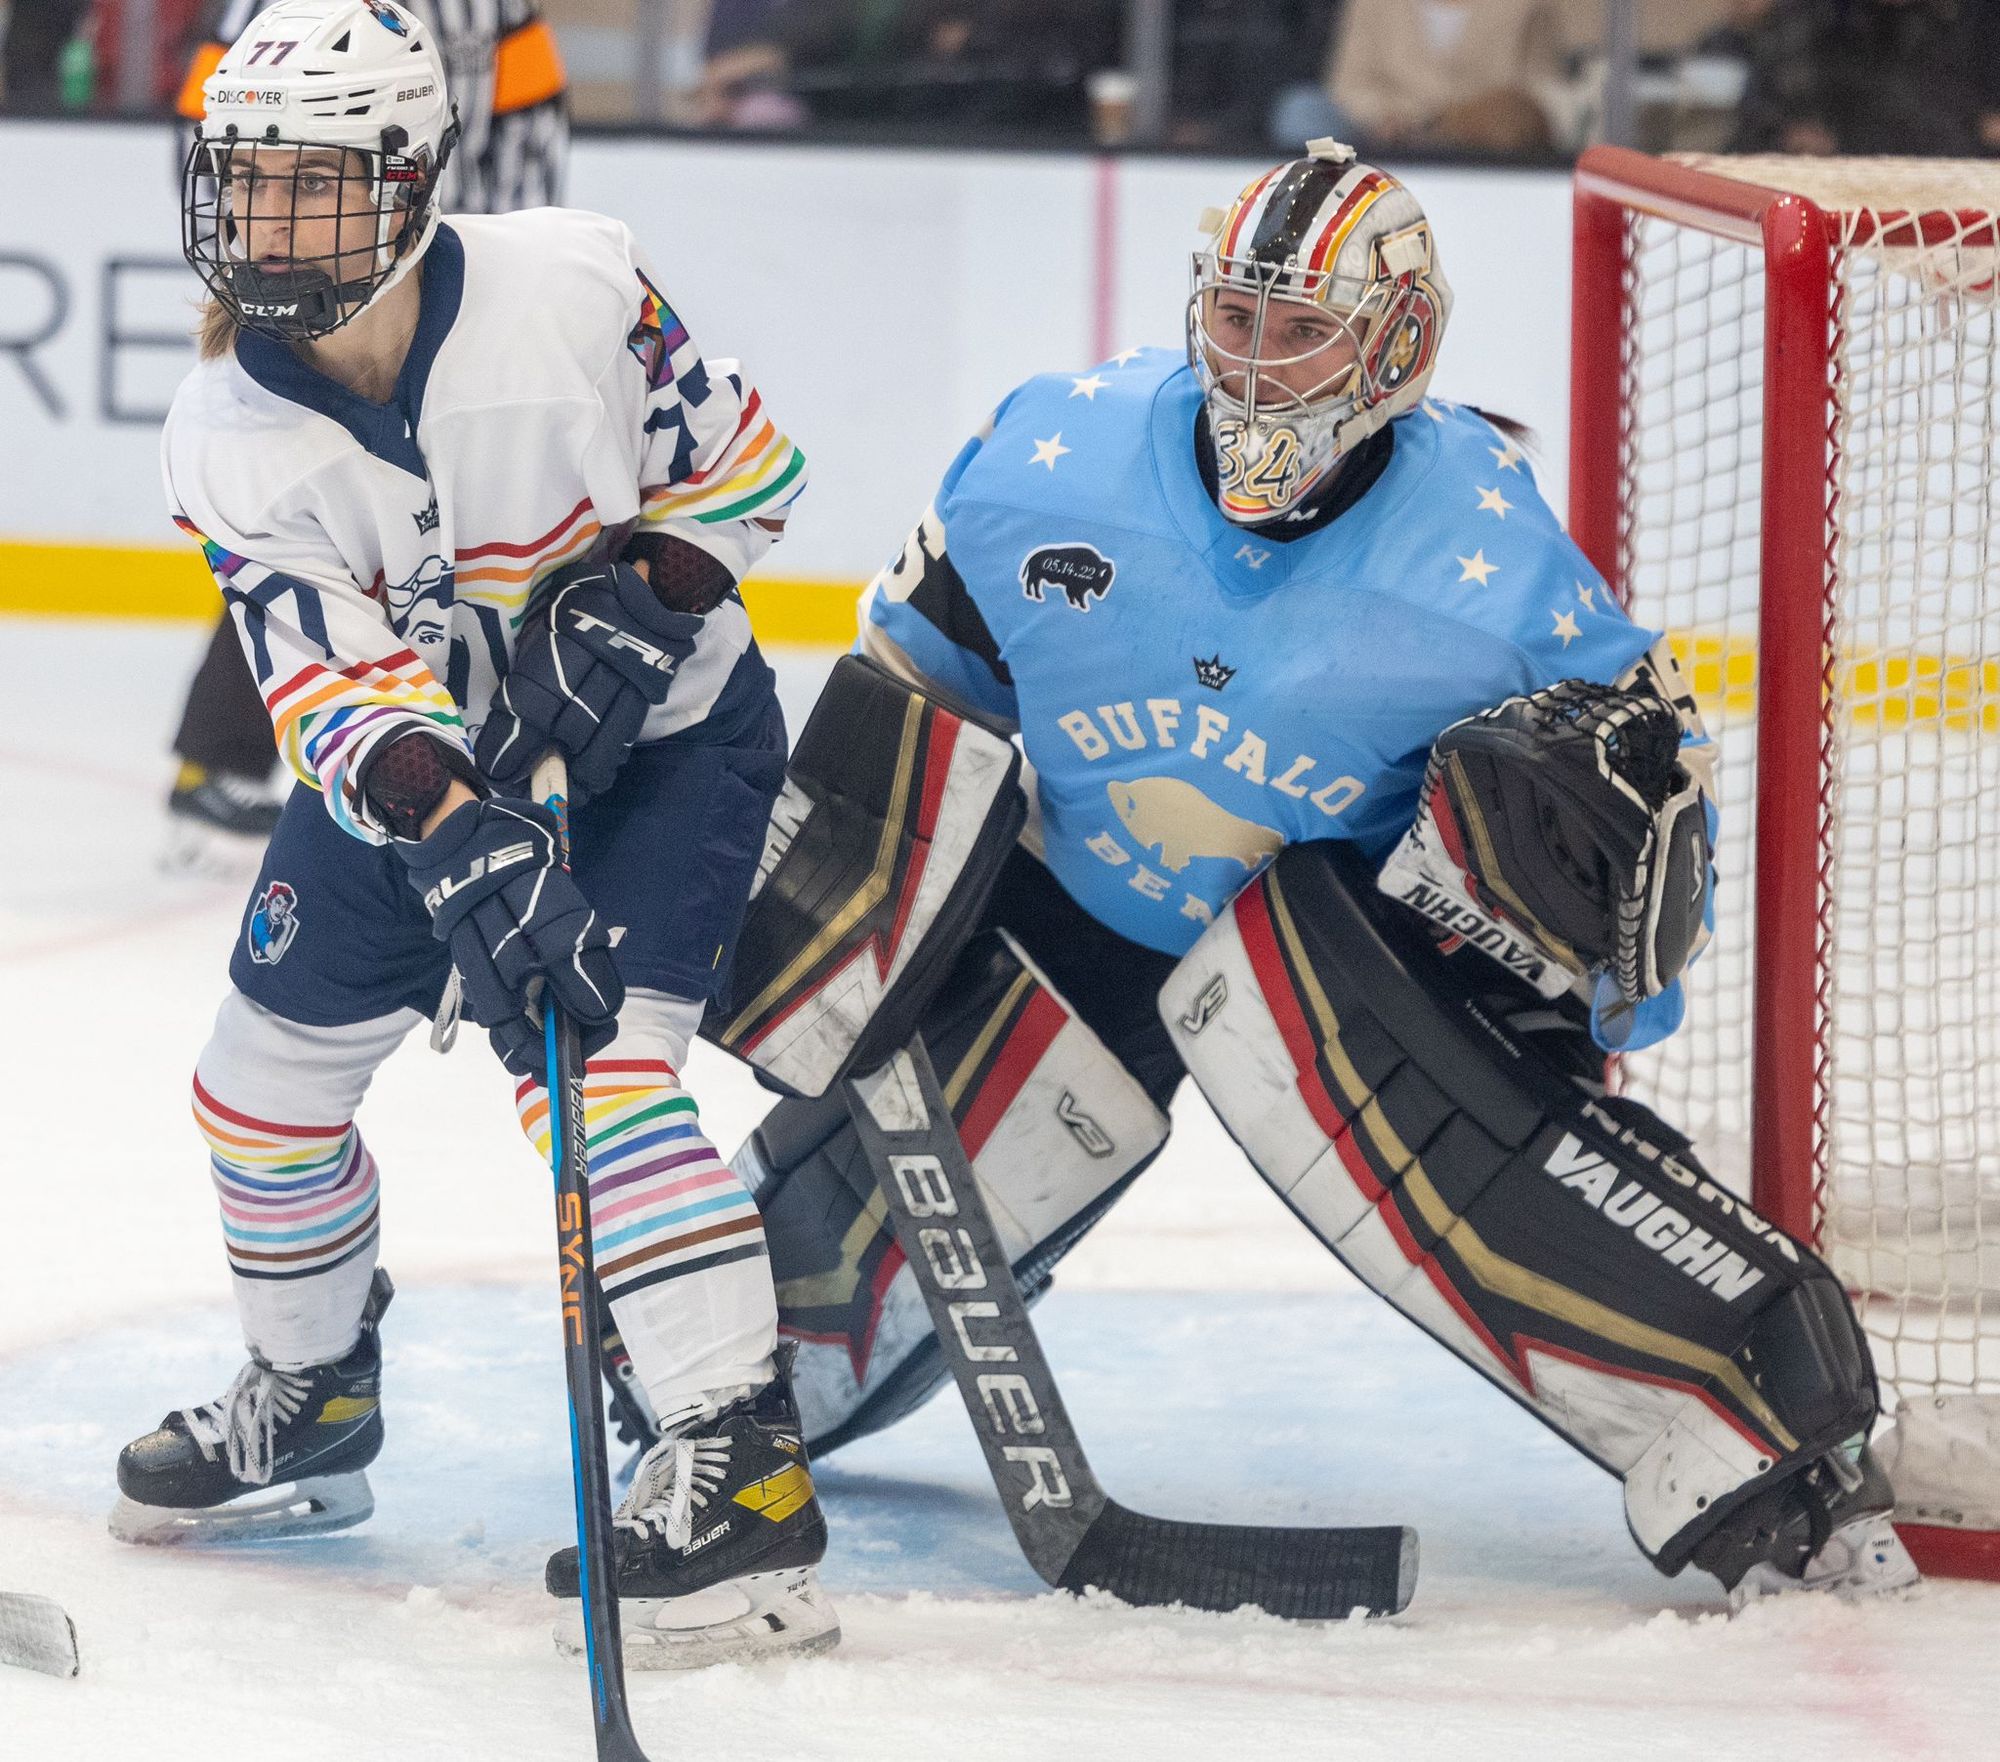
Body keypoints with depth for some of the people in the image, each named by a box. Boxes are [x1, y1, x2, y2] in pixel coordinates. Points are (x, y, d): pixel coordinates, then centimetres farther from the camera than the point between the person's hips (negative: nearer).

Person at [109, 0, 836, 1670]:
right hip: (414, 759, 5)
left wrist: (634, 607, -27)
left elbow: (739, 464, -12)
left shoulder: (569, 285, -27)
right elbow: (330, 680, -29)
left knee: (597, 1062, -24)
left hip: (659, 730, -5)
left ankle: (742, 1462, -24)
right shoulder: (232, 430, -19)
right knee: (269, 1071, 10)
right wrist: (458, 842, -44)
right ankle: (311, 1403, 35)